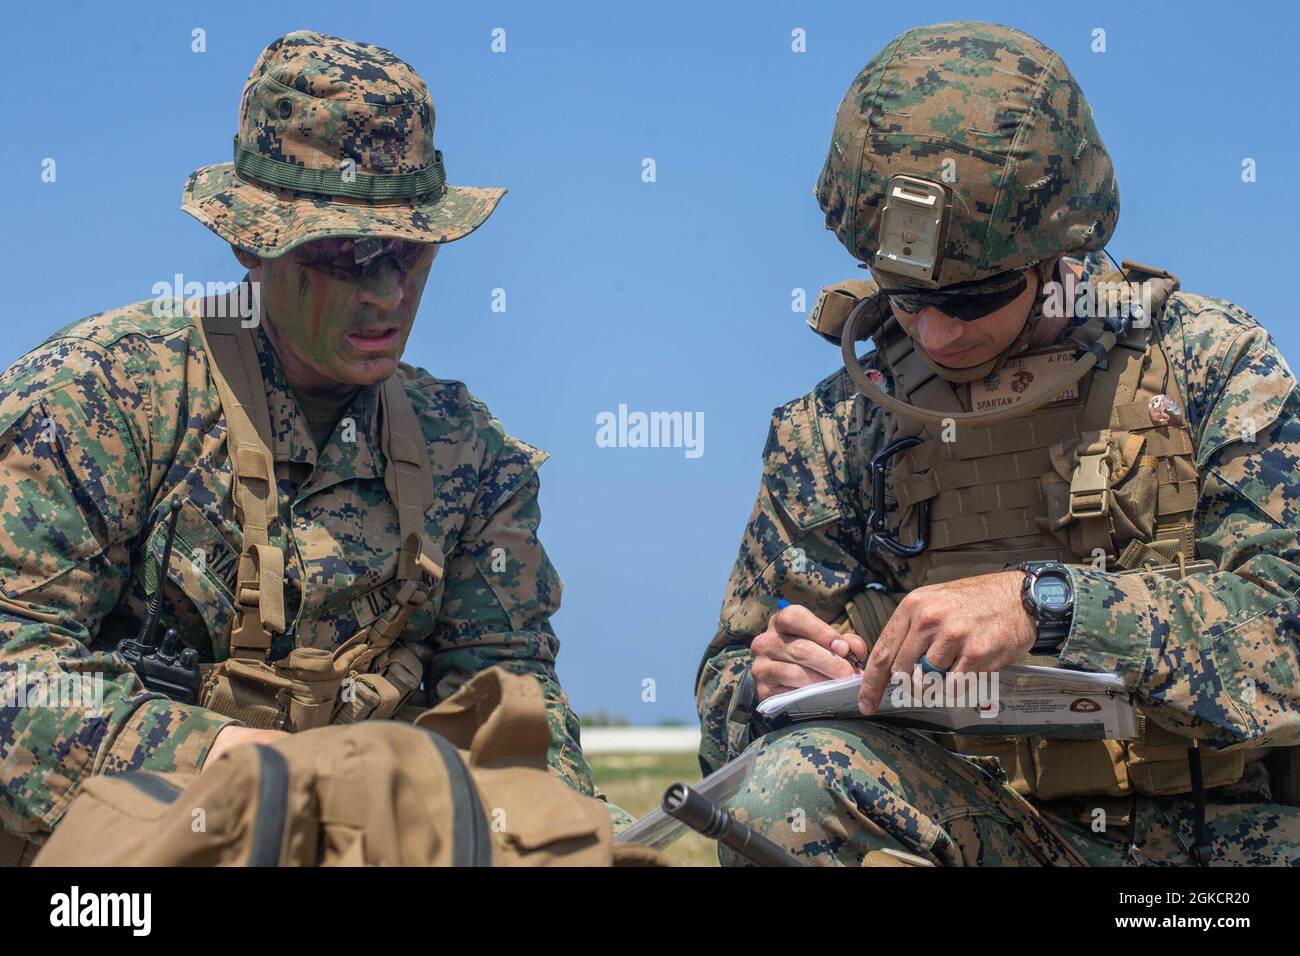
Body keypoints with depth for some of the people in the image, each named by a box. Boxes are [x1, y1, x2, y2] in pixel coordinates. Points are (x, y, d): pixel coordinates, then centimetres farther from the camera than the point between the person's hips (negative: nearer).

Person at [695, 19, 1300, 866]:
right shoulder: (838, 431, 9)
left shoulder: (1208, 361, 2)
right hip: (979, 821, 2)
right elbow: (727, 702, 12)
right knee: (791, 784, -28)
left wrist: (1045, 605, -26)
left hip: (1222, 828, -2)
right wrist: (767, 687, -14)